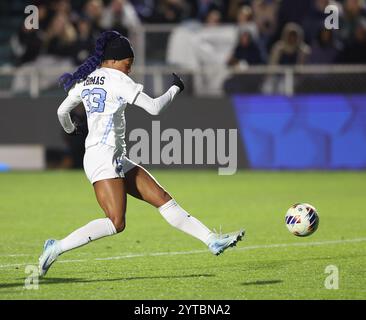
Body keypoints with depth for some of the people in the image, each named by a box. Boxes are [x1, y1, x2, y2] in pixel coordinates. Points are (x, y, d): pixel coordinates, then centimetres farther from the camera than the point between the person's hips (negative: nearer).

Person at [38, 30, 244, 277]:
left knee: (163, 199, 4)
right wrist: (175, 88, 7)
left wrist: (70, 129, 48)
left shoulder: (85, 79, 15)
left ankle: (212, 240, 1)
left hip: (117, 160, 10)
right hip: (104, 157, -10)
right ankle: (57, 248, -14)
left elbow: (62, 111, 27)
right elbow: (154, 107, -11)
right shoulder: (117, 79, -8)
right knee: (116, 223, -18)